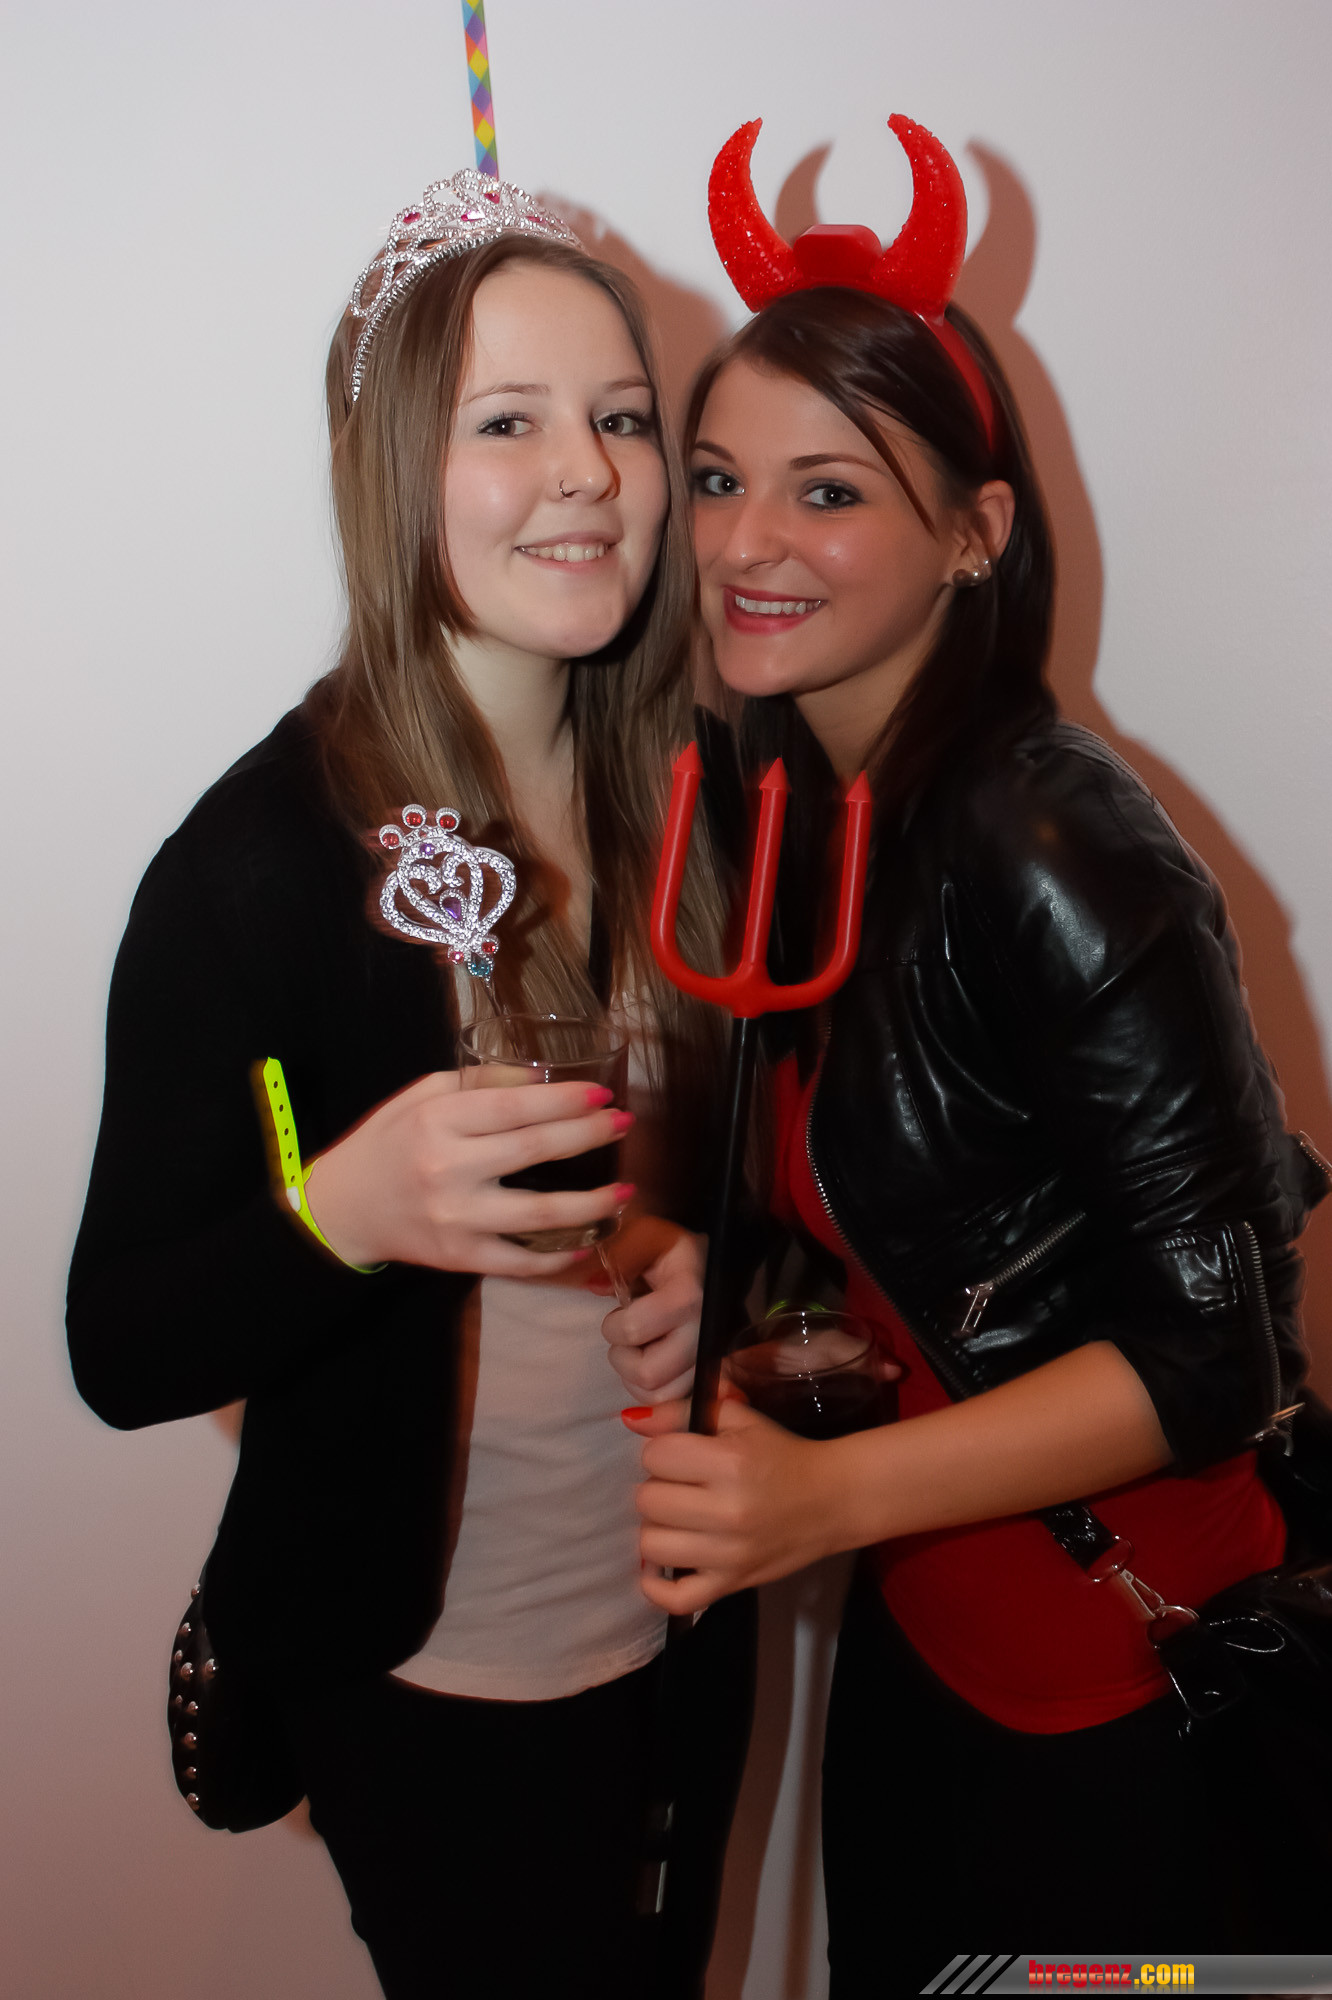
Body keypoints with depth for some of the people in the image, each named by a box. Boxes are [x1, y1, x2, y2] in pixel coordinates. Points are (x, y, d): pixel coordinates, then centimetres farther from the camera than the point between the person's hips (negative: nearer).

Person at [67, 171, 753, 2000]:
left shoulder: (686, 798, -4)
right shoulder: (260, 863, -21)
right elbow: (122, 1354, -18)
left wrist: (705, 1258, -11)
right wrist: (346, 1207, -37)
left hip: (682, 1616, 6)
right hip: (431, 1673, -5)